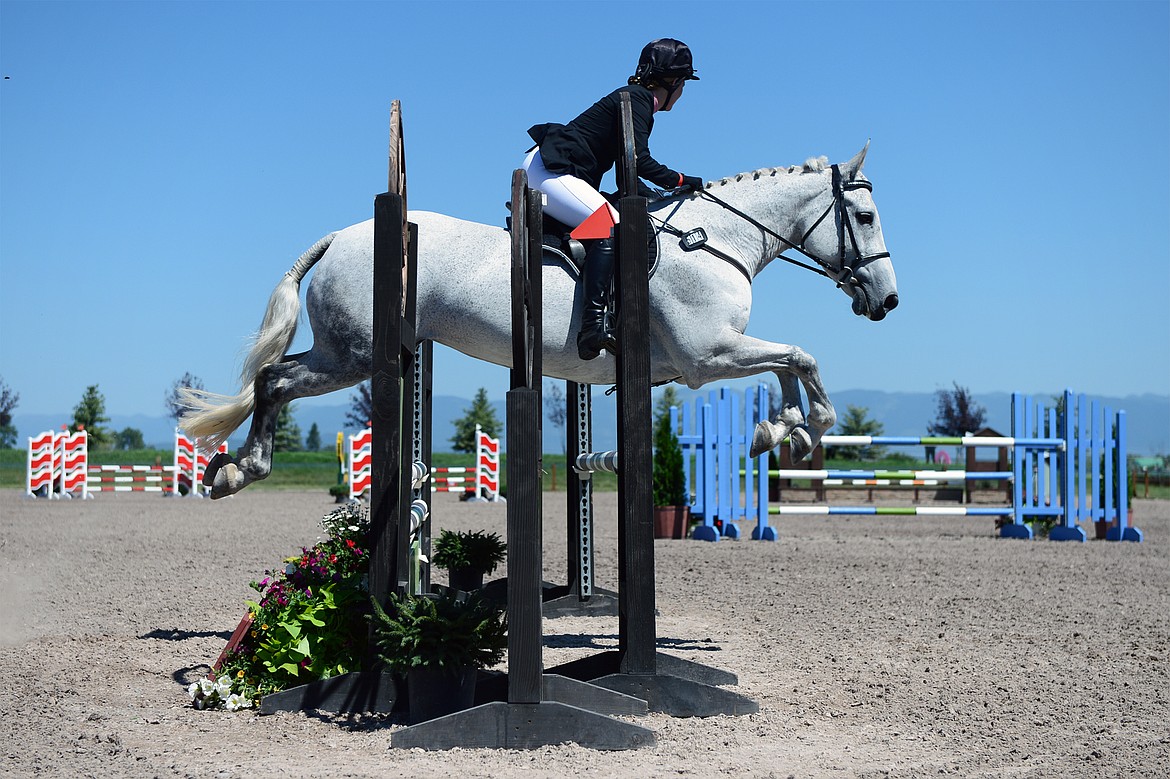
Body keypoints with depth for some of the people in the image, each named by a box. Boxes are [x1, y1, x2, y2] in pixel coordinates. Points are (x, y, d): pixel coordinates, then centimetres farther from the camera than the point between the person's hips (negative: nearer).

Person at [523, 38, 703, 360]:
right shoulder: (635, 99, -9)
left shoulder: (637, 102, 20)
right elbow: (638, 160, -20)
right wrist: (681, 181, -10)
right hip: (547, 170, -11)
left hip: (555, 172, 11)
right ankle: (593, 326, -35)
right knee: (609, 226, -24)